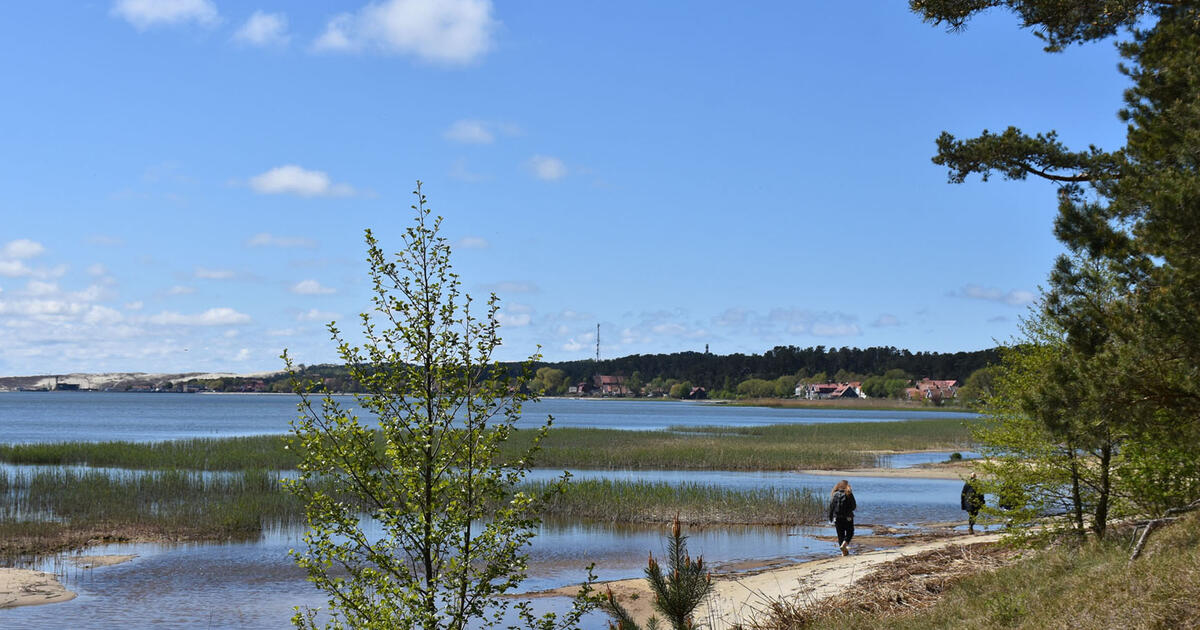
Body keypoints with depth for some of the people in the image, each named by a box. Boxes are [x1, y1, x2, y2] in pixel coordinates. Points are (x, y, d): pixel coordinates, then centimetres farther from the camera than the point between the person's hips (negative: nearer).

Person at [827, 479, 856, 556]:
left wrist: (831, 519, 9)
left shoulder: (834, 495, 3)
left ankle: (844, 551, 7)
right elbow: (854, 506, -8)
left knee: (840, 535, 10)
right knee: (849, 532, 12)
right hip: (848, 518, -3)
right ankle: (844, 543, -12)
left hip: (837, 518, 3)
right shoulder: (849, 494, -7)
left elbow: (831, 507, 3)